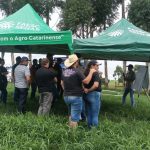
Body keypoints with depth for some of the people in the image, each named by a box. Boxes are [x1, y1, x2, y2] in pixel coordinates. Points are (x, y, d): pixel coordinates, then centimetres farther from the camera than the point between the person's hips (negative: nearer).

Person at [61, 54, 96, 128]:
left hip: (66, 96, 7)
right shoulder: (77, 71, -16)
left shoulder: (64, 71, 5)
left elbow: (62, 83, 15)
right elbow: (86, 81, -18)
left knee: (71, 115, 23)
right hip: (76, 97, -7)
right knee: (74, 117, 0)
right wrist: (91, 72, -6)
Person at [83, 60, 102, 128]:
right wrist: (89, 90, -12)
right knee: (95, 115, 3)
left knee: (88, 114, 15)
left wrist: (85, 89, -5)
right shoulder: (95, 73, -13)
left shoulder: (85, 73, 8)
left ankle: (89, 128, 24)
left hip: (86, 95, 7)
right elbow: (96, 85, -26)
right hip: (94, 94, -7)